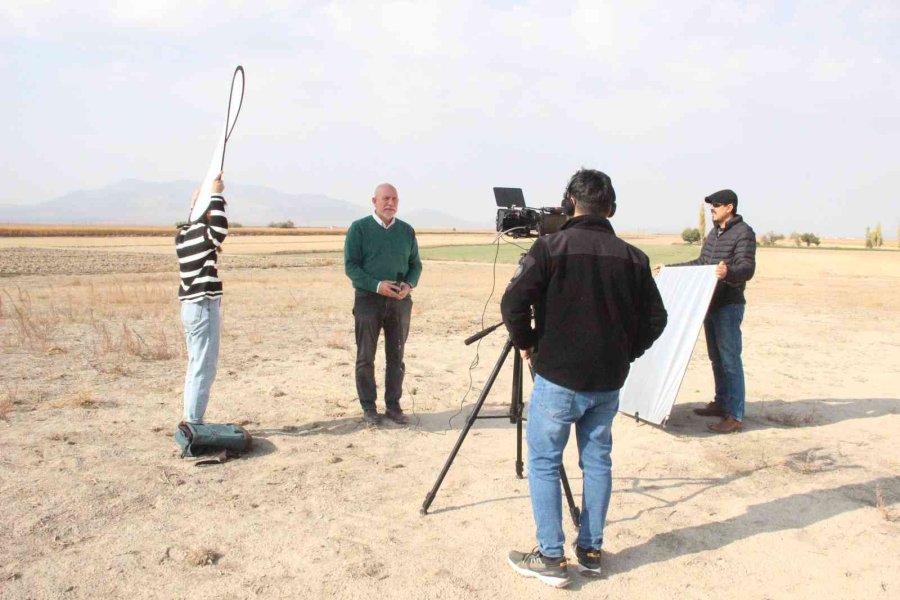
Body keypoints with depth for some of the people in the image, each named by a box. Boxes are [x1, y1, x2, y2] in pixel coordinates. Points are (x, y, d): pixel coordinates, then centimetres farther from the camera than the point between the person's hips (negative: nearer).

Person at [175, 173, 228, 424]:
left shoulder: (184, 233, 11)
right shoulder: (199, 232, -15)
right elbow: (220, 229, -35)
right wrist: (216, 195, -25)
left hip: (192, 306, 10)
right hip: (203, 308, -10)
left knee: (196, 366, 16)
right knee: (203, 368, -5)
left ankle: (191, 419, 22)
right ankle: (193, 422, -1)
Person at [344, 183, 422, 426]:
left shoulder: (407, 231, 8)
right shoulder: (359, 228, -2)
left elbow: (415, 264, 12)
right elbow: (350, 266, -6)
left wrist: (409, 284, -9)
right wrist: (377, 285, -19)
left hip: (400, 301, 3)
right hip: (368, 299, -3)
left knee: (396, 357, 7)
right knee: (366, 357, 3)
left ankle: (393, 405, 18)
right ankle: (368, 407, 13)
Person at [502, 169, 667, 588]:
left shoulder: (551, 247, -10)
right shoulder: (632, 257, 2)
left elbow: (513, 304, -16)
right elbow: (655, 319, 5)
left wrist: (526, 343, 0)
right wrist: (624, 353, 15)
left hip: (558, 378, -4)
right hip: (608, 382, 4)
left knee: (543, 463, 8)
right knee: (597, 462, 16)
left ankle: (551, 558, 10)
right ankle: (590, 551, 25)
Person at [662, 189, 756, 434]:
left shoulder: (744, 232, -9)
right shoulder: (713, 233, 17)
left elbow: (747, 268, -20)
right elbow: (701, 263, 27)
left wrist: (728, 271, -41)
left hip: (729, 305, -8)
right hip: (711, 303, 8)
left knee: (730, 360, -8)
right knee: (716, 357, 14)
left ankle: (735, 416, -4)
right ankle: (721, 403, 25)